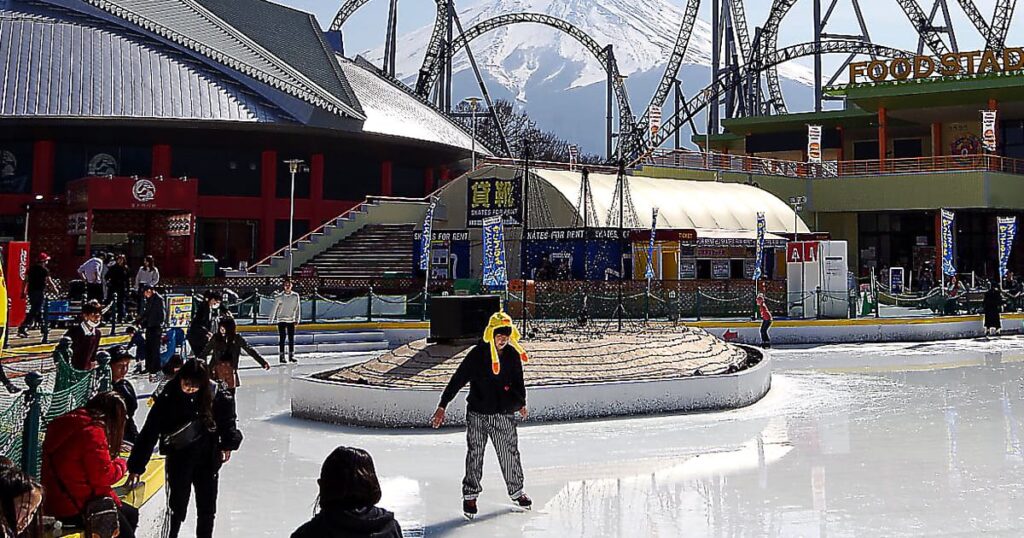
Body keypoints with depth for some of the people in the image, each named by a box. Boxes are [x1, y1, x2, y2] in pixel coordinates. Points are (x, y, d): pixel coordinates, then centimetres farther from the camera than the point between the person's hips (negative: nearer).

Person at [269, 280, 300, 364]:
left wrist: (297, 319, 2)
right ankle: (281, 356, 3)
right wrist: (271, 321, -5)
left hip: (291, 320, 2)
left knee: (292, 339, 4)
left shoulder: (295, 296, -2)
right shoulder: (279, 297, -8)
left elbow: (298, 308, 4)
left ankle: (291, 356, 13)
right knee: (282, 338, -2)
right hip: (281, 320, -2)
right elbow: (274, 309, -4)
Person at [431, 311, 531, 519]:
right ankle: (470, 495, 18)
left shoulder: (513, 354, 0)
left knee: (510, 452, 9)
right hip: (477, 413, -3)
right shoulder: (477, 354, -13)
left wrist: (521, 403, 27)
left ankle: (516, 491, 29)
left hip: (504, 414, 3)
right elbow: (457, 380, -12)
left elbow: (518, 381, 17)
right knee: (475, 454, 5)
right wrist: (442, 406, -13)